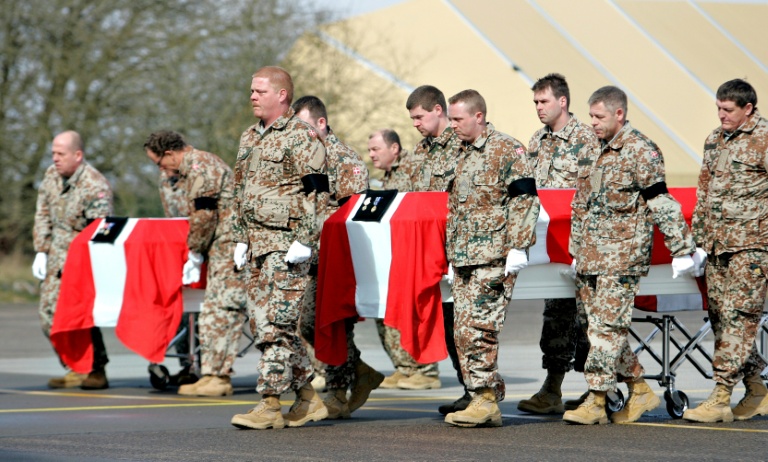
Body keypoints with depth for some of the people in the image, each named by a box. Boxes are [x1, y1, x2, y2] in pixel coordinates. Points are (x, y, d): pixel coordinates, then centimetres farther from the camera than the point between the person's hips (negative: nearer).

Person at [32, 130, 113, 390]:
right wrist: (41, 251, 7)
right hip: (58, 256, 8)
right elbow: (43, 216, 13)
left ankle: (96, 371, -5)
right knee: (50, 313, 4)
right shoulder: (51, 176, 4)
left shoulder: (95, 186, -20)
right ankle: (77, 368, 15)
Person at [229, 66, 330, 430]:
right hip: (257, 243, 9)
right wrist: (241, 239, 19)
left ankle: (270, 404, -10)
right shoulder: (250, 138, 18)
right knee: (261, 322, 9)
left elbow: (316, 192, -13)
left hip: (286, 243, -9)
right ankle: (309, 400, 17)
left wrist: (304, 241, -18)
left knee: (277, 323, -11)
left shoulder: (301, 137, -8)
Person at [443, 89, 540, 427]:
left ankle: (485, 398, -10)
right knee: (463, 331, 4)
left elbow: (525, 199, -10)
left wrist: (517, 247, -16)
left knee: (480, 326, -14)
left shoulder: (507, 150, -5)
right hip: (463, 257, 8)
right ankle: (486, 403, 9)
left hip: (494, 256, -8)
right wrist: (451, 254, 24)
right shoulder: (461, 155, 20)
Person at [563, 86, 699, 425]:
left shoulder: (641, 152, -8)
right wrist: (575, 251, 25)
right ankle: (640, 391, 18)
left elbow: (661, 203, -11)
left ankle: (596, 403, -8)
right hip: (590, 255, 8)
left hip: (622, 254, -8)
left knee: (607, 326, -10)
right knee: (592, 324, 8)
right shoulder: (592, 152, 16)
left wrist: (682, 249, -13)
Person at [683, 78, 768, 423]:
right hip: (717, 243, 8)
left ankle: (721, 398, -14)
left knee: (738, 316, -11)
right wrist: (699, 234, 19)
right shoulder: (715, 139, 16)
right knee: (719, 316, 8)